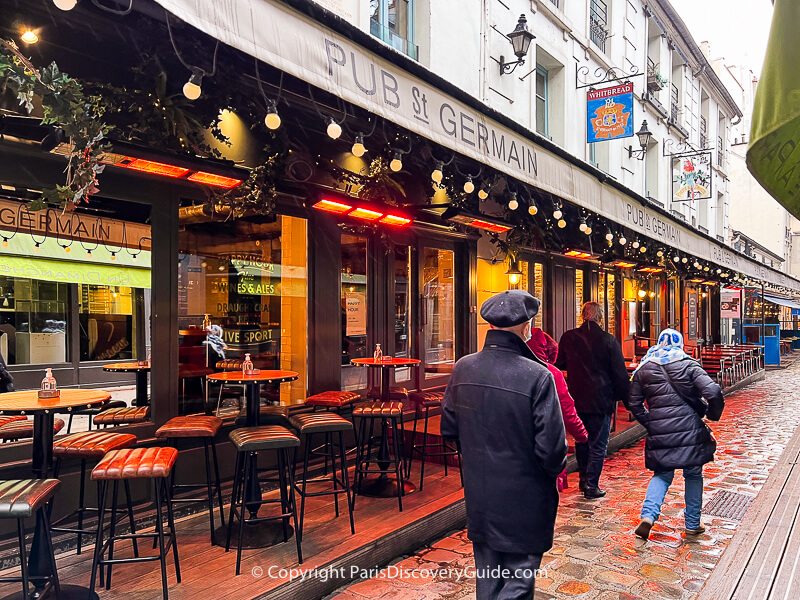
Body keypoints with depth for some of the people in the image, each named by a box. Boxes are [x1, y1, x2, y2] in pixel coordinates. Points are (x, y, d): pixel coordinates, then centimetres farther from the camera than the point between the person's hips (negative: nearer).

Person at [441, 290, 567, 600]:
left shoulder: (463, 368, -6)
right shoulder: (537, 376, -22)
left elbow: (449, 429, 3)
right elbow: (551, 447, -20)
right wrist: (555, 469, 2)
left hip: (478, 496, 5)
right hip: (523, 502, -5)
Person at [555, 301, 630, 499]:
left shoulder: (568, 338, -3)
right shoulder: (609, 341, -11)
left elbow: (560, 364, 11)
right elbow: (620, 373, -7)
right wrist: (625, 397, 4)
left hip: (577, 399, 3)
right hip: (601, 400, -3)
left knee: (581, 440, 20)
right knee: (598, 444, 6)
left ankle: (583, 478, 30)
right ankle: (591, 485, 7)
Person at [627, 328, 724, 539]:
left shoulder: (644, 369, 6)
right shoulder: (689, 365, -2)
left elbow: (633, 403, 6)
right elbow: (713, 393, -12)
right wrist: (713, 414, 5)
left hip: (659, 433, 2)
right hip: (689, 429, -2)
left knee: (662, 474, 14)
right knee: (693, 475, 16)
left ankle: (648, 514, -6)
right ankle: (693, 524, 24)